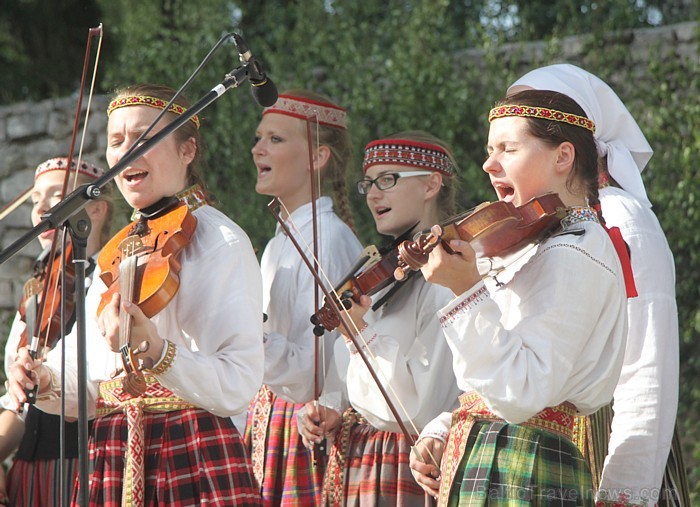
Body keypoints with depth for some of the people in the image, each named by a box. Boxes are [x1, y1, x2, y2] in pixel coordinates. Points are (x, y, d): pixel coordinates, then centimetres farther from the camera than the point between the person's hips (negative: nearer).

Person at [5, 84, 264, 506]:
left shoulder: (220, 242, -7)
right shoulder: (115, 254, 14)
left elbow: (238, 387, -19)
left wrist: (156, 352, -33)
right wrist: (46, 383, -3)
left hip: (193, 469, -6)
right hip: (110, 466, 6)